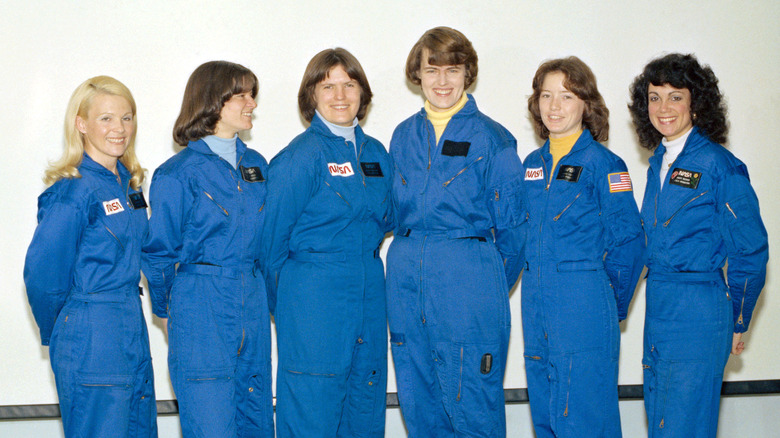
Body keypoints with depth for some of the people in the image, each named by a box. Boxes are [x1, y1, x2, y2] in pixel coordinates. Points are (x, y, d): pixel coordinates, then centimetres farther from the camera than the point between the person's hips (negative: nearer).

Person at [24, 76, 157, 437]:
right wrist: (59, 331, 0)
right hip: (90, 342, -8)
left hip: (132, 334, 8)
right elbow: (42, 275, -14)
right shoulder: (72, 193, -15)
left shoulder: (127, 183, 9)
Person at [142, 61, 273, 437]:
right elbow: (159, 252, -1)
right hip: (201, 312, -6)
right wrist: (167, 311, 8)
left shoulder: (256, 166, 10)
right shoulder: (178, 174, -7)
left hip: (252, 307, 6)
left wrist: (262, 296, 16)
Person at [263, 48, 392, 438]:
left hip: (369, 296, 6)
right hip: (314, 299, -6)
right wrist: (285, 299, 1)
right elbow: (272, 237, -6)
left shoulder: (376, 154, 10)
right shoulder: (299, 157, -9)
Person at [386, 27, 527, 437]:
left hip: (468, 282, -5)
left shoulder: (492, 139, -4)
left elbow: (513, 227, -1)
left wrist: (490, 287, 2)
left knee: (471, 403, -3)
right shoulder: (404, 136, 11)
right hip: (405, 277, 5)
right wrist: (415, 258, 15)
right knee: (418, 401, 9)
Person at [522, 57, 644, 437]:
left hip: (584, 303, -6)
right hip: (536, 301, 6)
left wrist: (612, 305, -3)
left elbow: (627, 239, -7)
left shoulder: (601, 163, -7)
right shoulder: (532, 164, 11)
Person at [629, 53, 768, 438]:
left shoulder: (720, 166, -10)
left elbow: (750, 251, -6)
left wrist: (736, 322, 0)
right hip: (658, 307, 7)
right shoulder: (659, 163, 11)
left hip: (698, 314, -7)